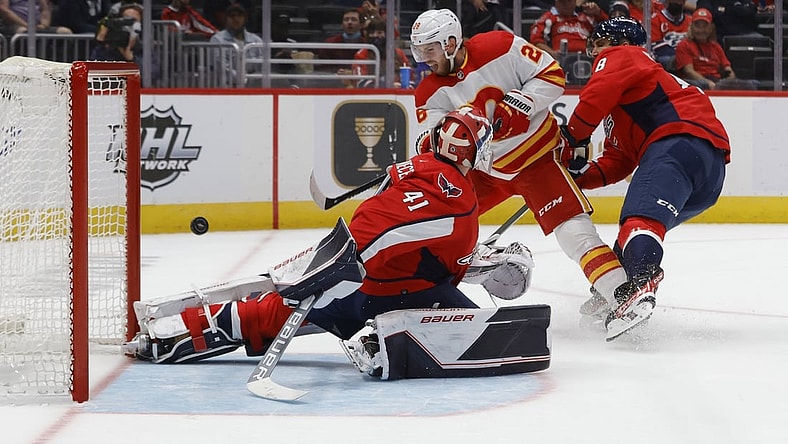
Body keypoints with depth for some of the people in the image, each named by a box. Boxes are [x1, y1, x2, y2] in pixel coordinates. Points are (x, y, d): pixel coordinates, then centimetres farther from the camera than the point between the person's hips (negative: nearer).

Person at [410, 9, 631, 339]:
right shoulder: (430, 93, -6)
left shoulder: (500, 48, -19)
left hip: (537, 155, -6)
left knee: (572, 228, -20)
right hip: (485, 167, 6)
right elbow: (433, 141, -13)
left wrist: (518, 105, -28)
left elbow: (553, 75, -16)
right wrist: (430, 147, -36)